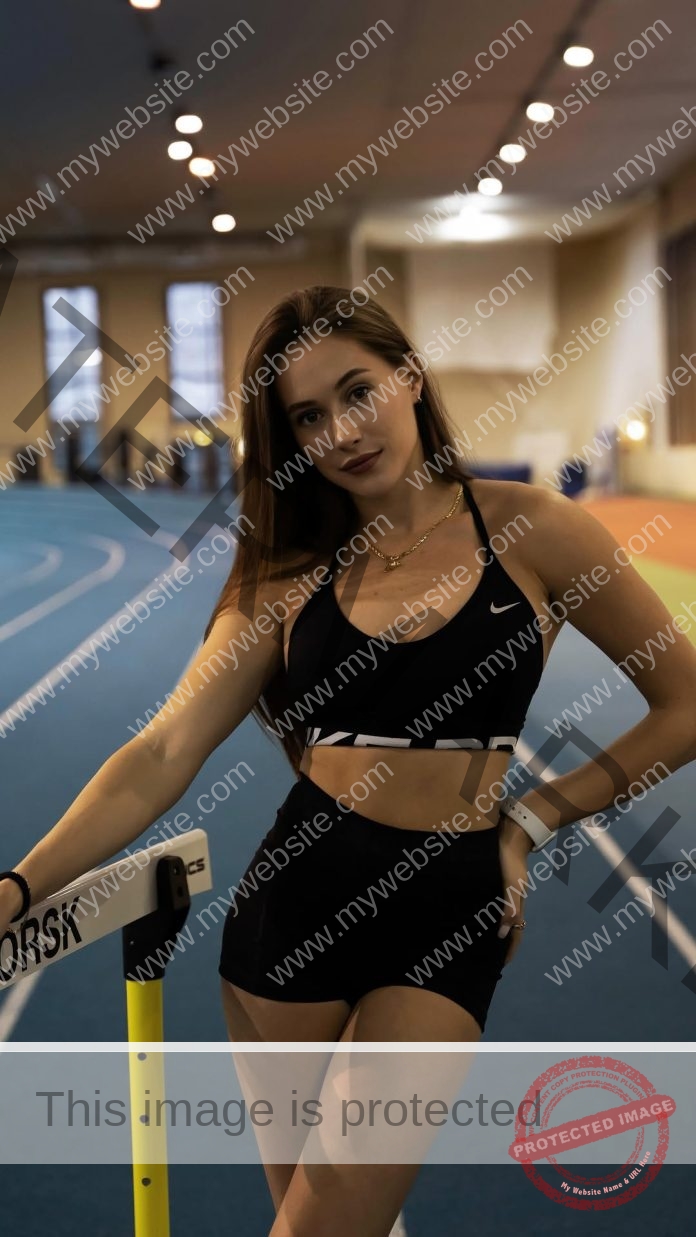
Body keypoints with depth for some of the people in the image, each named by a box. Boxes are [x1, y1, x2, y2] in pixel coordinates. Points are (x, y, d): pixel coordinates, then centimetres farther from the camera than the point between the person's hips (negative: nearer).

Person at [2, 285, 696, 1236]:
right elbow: (164, 754, -6)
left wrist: (533, 817, -3)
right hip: (293, 901, 3)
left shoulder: (528, 528, -4)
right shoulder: (291, 575, 2)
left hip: (448, 914, -2)